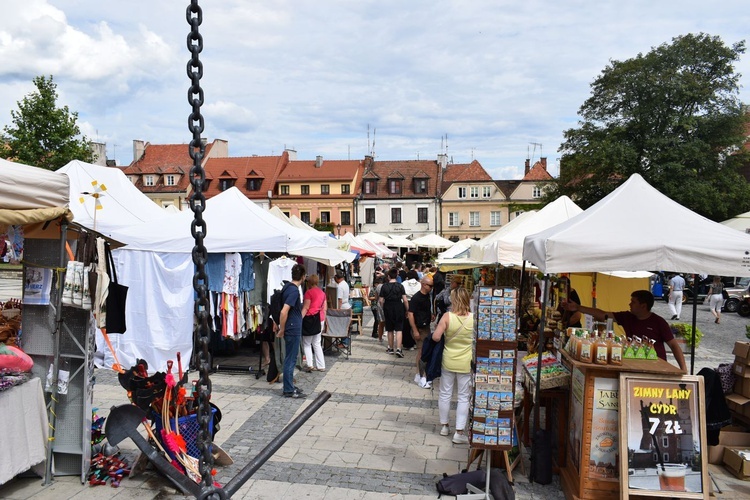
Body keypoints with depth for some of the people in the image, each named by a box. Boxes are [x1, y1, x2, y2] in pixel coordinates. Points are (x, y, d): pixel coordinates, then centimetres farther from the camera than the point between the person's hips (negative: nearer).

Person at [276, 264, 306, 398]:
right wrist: (281, 330, -17)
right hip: (293, 330, -9)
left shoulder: (287, 287, 9)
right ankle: (288, 390, 8)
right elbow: (284, 312, -27)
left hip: (293, 330, 9)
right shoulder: (294, 291, -20)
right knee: (290, 359, 0)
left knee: (291, 358, 16)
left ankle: (290, 386, 26)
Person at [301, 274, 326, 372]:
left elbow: (305, 308, -14)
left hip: (311, 319, -7)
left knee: (306, 343, 2)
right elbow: (325, 308, 13)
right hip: (320, 319, 7)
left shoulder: (309, 292, -9)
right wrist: (323, 320, 21)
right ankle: (321, 366, 11)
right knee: (316, 343, 13)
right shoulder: (322, 293, 12)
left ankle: (310, 365, -7)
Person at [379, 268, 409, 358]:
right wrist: (407, 310, 3)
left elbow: (381, 300, -3)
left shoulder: (384, 286, -4)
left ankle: (391, 348, 25)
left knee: (390, 330, 14)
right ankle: (398, 349, -11)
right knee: (399, 329, 1)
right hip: (398, 308, -1)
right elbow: (405, 300, -9)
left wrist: (383, 308, 12)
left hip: (388, 308, 2)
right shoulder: (400, 286, -7)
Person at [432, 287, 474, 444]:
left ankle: (444, 425, 29)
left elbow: (435, 337, -17)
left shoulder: (447, 316, -15)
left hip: (448, 361, 0)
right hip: (465, 363, 0)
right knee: (463, 397, 9)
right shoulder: (474, 318, -11)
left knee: (445, 394, 16)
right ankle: (459, 432, 9)